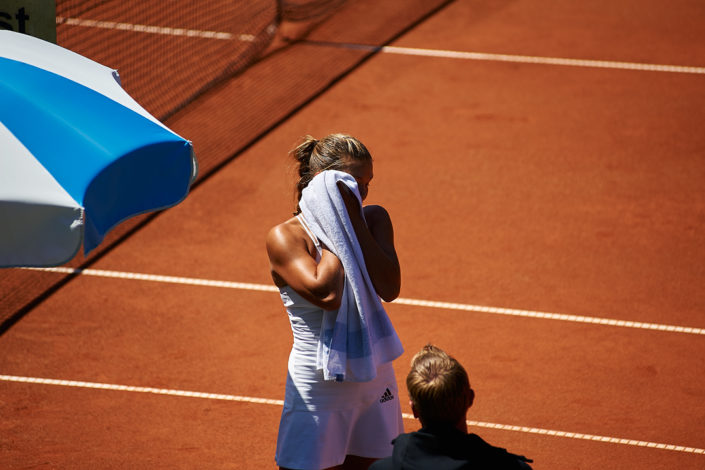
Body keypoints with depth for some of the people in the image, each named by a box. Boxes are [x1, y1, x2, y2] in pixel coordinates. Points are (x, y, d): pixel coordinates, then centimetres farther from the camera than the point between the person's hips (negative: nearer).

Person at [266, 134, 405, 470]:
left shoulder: (373, 220, 2)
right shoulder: (285, 237, -12)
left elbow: (390, 289, -13)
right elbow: (327, 295, -27)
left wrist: (353, 221, -14)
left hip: (374, 378, 5)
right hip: (318, 388, -5)